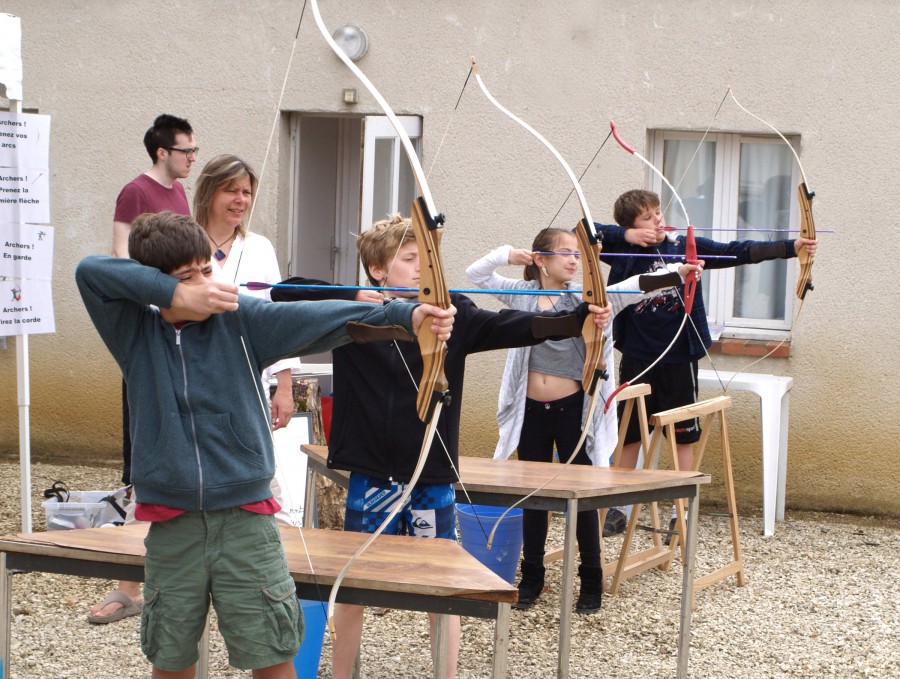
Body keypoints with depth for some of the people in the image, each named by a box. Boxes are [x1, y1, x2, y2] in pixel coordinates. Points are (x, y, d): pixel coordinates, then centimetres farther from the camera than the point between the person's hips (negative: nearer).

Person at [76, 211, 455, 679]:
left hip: (245, 522, -1)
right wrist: (173, 293, -19)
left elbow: (316, 319, -17)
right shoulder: (136, 332, 0)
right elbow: (90, 272, -13)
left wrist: (405, 316, -31)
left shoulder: (239, 319, -3)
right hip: (171, 528, 1)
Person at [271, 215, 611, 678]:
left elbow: (515, 327, -12)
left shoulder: (452, 314, 0)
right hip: (372, 478, -1)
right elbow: (284, 293, -9)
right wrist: (353, 299, -20)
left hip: (434, 477, 1)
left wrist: (579, 319, -27)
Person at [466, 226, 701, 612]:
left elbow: (632, 288, -17)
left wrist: (677, 273, -31)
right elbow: (476, 274, 8)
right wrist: (506, 255, -8)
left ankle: (591, 581, 13)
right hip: (531, 409, 2)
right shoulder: (522, 294, 4)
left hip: (571, 407, -2)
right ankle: (532, 576, 23)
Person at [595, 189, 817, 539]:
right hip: (637, 356, 0)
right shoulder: (623, 249, -2)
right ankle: (618, 509, 23)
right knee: (628, 434, 11)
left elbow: (737, 252, -8)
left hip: (678, 357, 0)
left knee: (684, 436, 5)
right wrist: (626, 235, -17)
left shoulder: (686, 247, -2)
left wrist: (790, 247, -17)